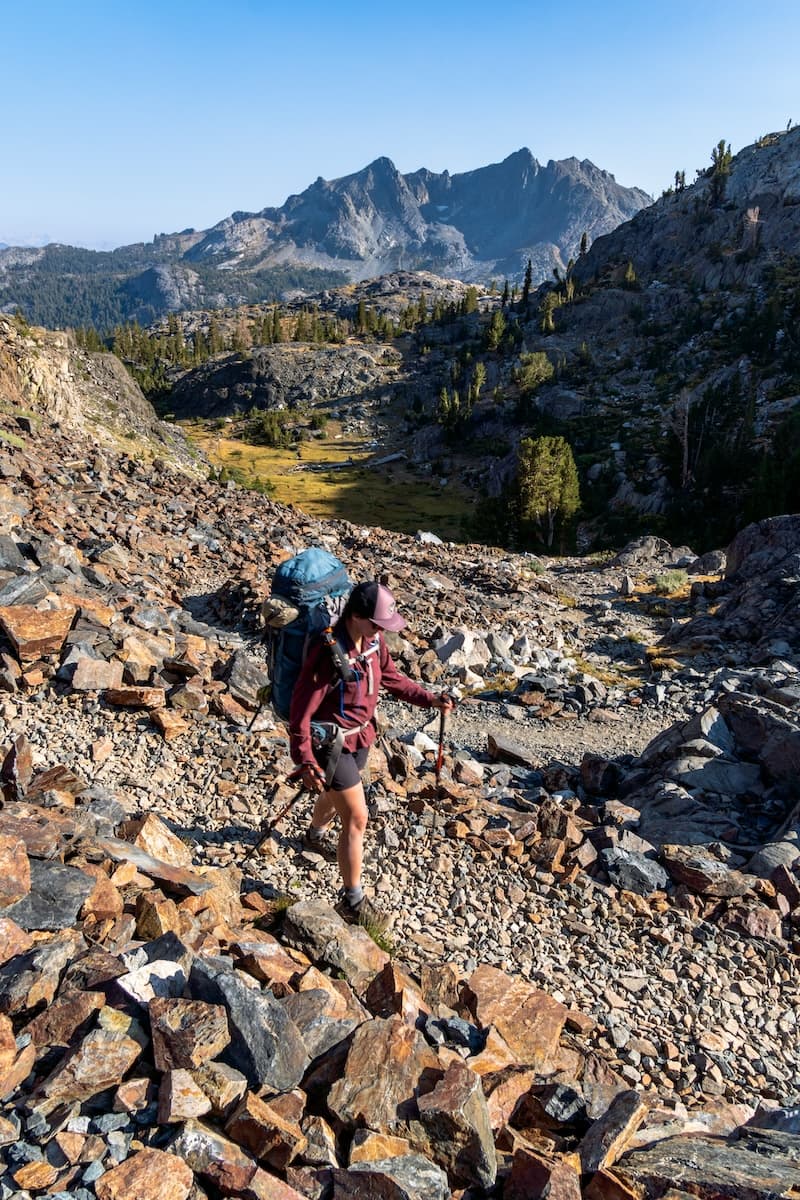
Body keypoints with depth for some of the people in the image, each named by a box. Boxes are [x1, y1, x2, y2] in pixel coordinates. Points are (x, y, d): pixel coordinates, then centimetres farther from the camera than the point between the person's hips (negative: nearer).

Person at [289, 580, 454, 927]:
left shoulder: (373, 642, -8)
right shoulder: (328, 655, -31)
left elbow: (391, 677, 10)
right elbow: (301, 711, -26)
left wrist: (431, 699, 3)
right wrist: (305, 762, -28)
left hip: (359, 736, 8)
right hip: (331, 743, -8)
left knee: (335, 795, 32)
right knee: (356, 818, -4)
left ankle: (314, 836, 63)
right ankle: (352, 900, 12)